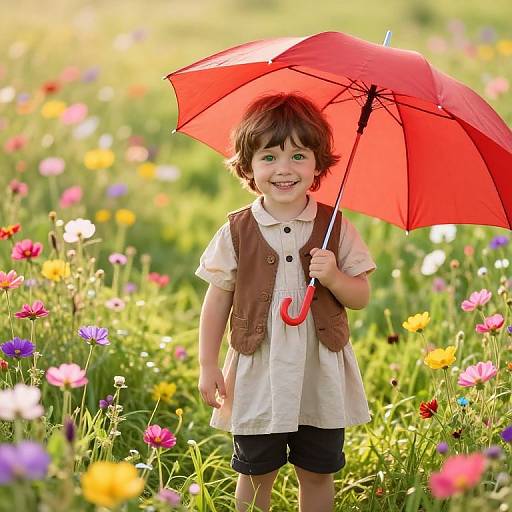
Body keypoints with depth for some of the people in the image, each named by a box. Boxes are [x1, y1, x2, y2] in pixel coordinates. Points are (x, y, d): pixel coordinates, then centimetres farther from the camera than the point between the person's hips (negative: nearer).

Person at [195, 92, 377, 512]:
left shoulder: (335, 227, -3)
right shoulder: (237, 232, -5)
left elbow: (361, 297, 0)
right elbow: (218, 299, 0)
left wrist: (333, 277, -20)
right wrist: (208, 366, -2)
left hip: (321, 378, 1)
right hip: (258, 379, -1)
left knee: (318, 473, 13)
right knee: (255, 474, 11)